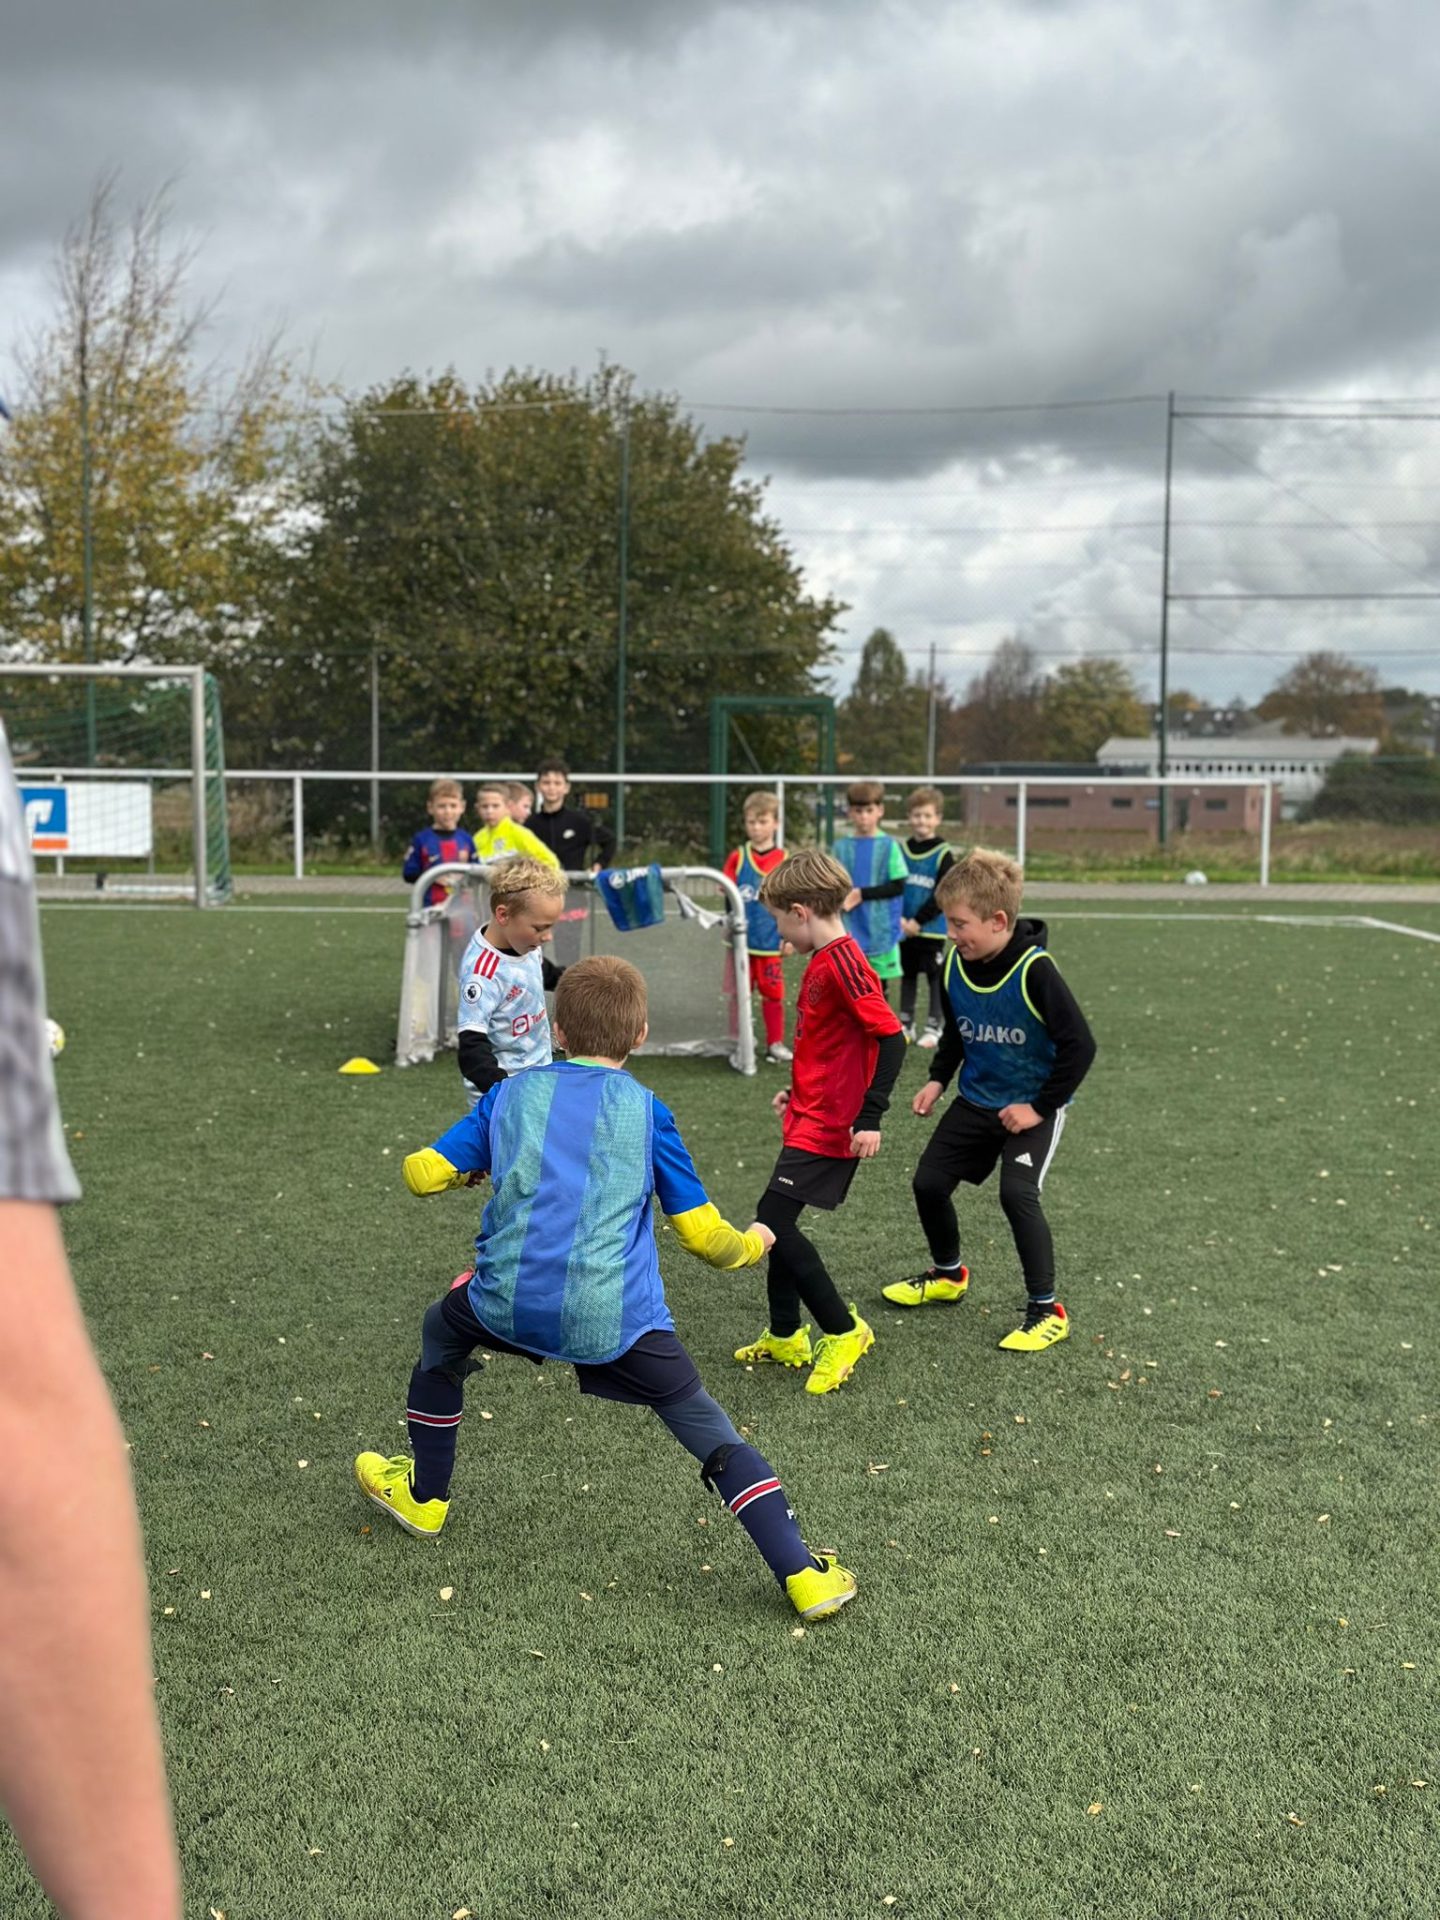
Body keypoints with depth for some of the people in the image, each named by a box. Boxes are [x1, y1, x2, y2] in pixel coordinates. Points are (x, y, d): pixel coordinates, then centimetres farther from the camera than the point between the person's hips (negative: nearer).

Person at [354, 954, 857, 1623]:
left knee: (442, 1330, 34)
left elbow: (422, 1174, 8)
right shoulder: (647, 1111, 5)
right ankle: (803, 1575, 1)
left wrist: (469, 1166, 31)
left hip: (509, 1304, 2)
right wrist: (753, 1243, 25)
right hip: (615, 1323, -2)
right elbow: (703, 1235, 3)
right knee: (708, 1429, 10)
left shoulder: (511, 1094, 11)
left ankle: (424, 1496, 45)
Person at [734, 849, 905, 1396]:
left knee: (773, 1219, -11)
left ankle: (842, 1330, 1)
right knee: (778, 1221, 14)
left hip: (828, 1125, -10)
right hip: (811, 1115, 10)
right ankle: (785, 1337, 27)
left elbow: (891, 1037, -24)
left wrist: (870, 1116, -25)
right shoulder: (823, 960, 11)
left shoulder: (842, 963, -20)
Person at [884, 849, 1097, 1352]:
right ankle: (948, 1274, 34)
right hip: (976, 1099, 7)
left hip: (1032, 1106, -7)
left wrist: (1041, 1107, -20)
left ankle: (1047, 1310, -7)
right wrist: (937, 1080, 2)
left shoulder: (1034, 970, -25)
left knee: (1017, 1192, -23)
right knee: (929, 1182, 6)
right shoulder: (955, 966, -6)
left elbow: (1079, 1045, -22)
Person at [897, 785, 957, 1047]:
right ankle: (906, 1024, 21)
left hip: (931, 929, -4)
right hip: (904, 928, 4)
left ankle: (934, 1027, 8)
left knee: (936, 977, 0)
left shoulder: (943, 854, -7)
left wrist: (918, 921, -14)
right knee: (907, 976, 12)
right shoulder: (901, 850, 5)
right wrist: (899, 918, -10)